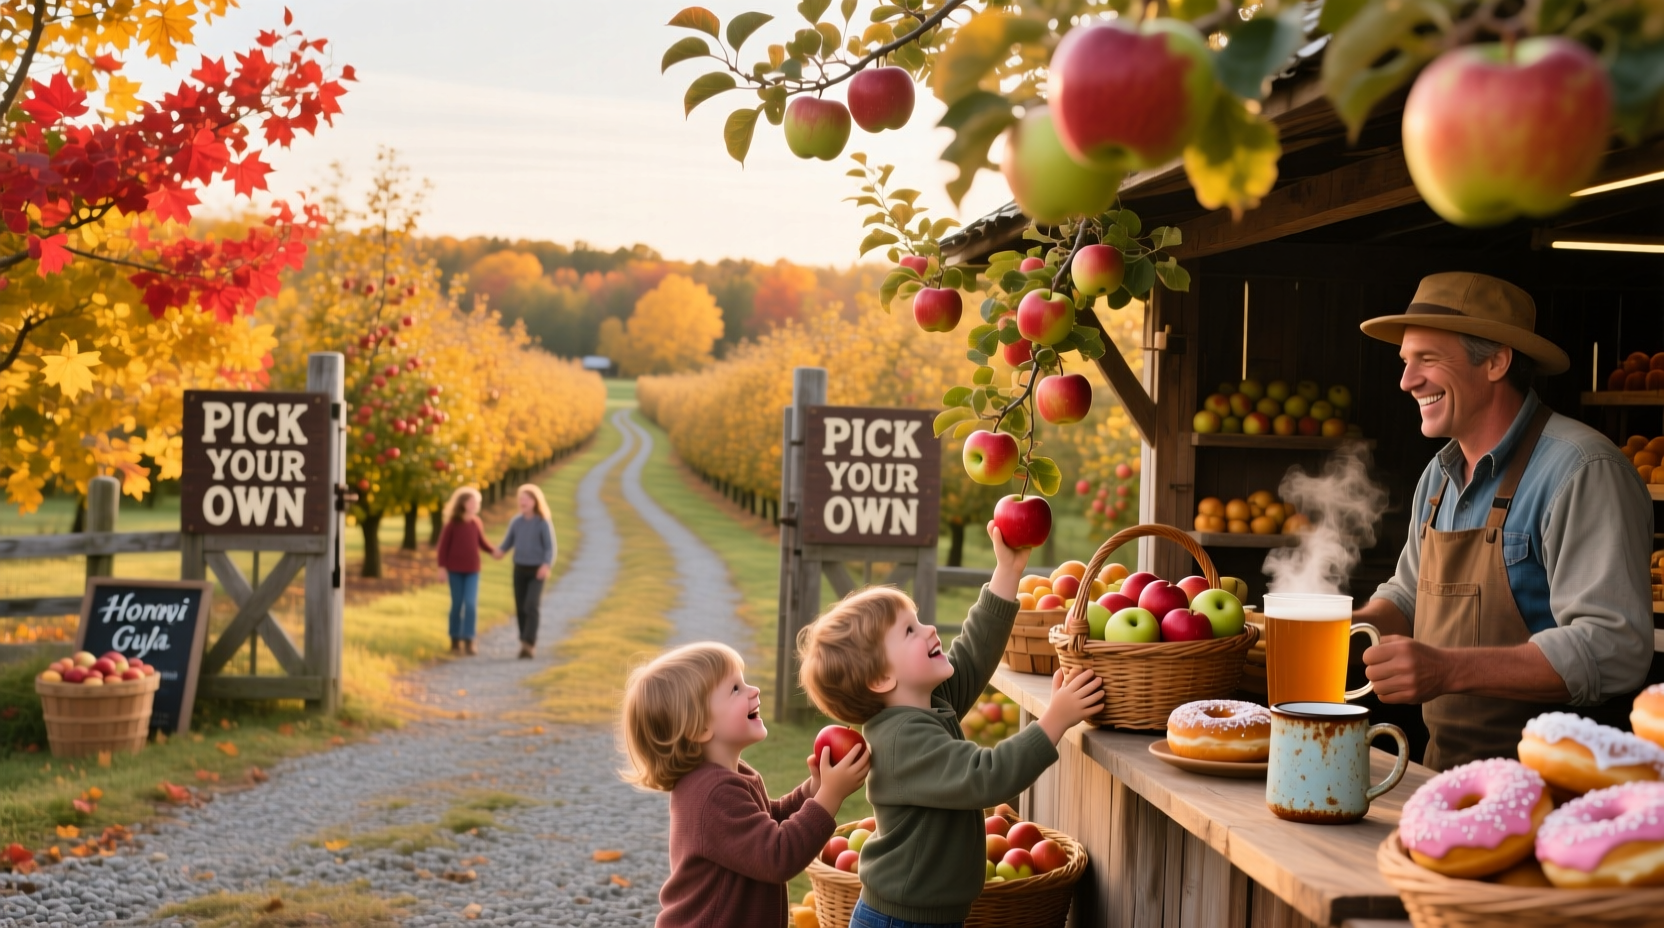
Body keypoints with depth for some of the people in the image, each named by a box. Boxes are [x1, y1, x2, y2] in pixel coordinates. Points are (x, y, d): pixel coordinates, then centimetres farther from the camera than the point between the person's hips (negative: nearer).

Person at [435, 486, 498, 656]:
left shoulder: (477, 522, 1)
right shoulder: (452, 523, -7)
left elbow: (481, 542, 11)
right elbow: (443, 545, -4)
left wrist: (493, 551, -8)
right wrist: (443, 568, -7)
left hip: (472, 571, 2)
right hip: (455, 570, -2)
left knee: (471, 604, -8)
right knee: (457, 604, 4)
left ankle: (468, 641, -4)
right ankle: (455, 641, 16)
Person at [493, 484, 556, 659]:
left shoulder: (543, 523, -9)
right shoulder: (516, 521, 4)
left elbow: (550, 548, -11)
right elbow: (508, 542, 11)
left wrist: (546, 565, -28)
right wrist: (500, 551, -11)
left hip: (537, 570, -4)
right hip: (519, 569, 4)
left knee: (531, 606, -16)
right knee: (520, 608, 6)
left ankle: (528, 645, -19)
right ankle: (526, 643, 17)